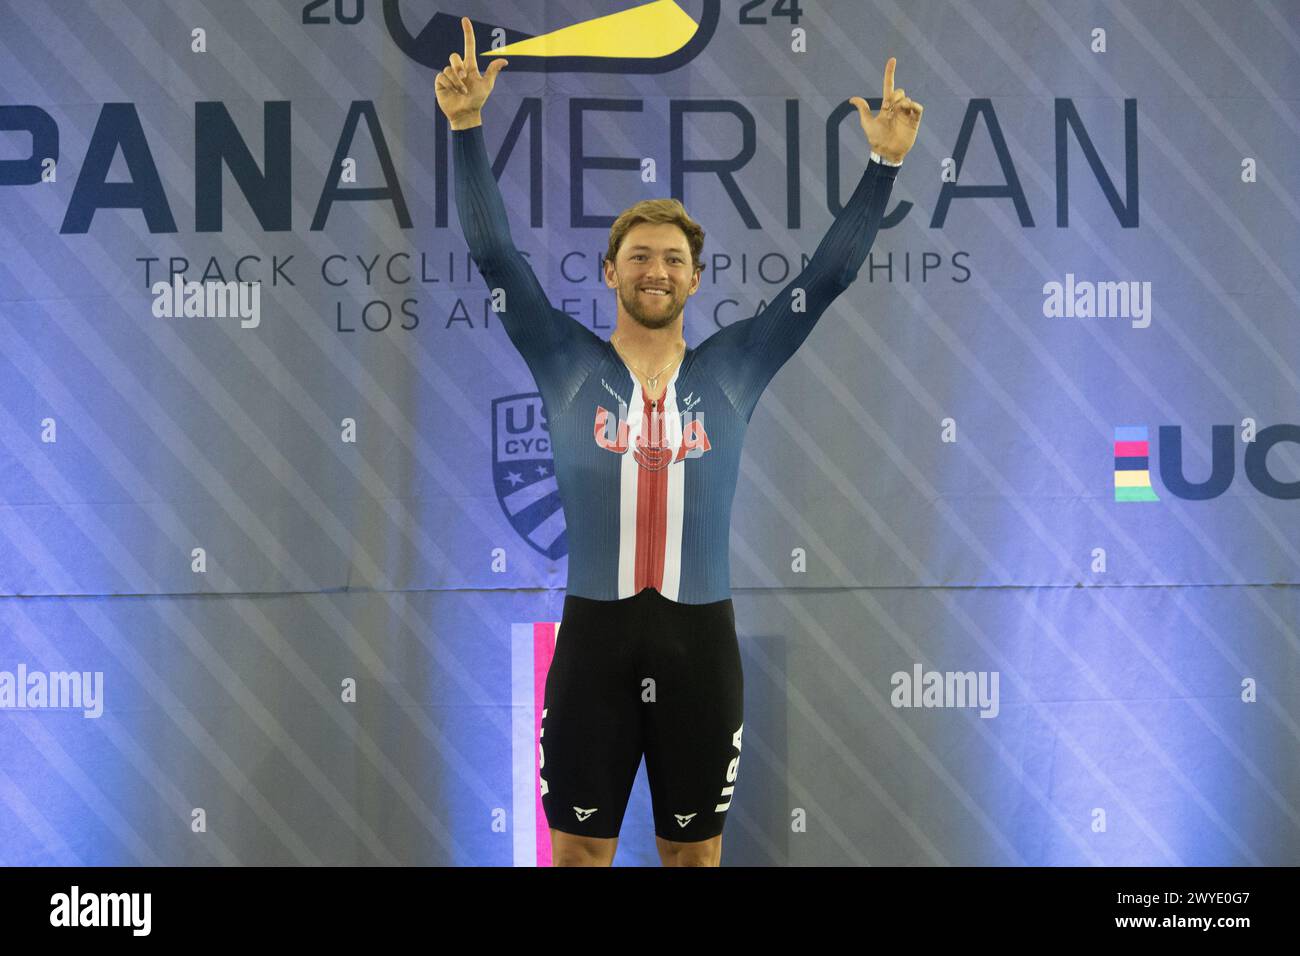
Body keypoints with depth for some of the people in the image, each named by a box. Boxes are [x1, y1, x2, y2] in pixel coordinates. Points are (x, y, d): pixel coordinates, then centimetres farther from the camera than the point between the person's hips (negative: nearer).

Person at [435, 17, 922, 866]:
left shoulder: (733, 369, 6)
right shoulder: (568, 364, 3)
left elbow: (831, 273, 5)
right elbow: (495, 253, -2)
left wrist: (885, 162, -1)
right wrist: (468, 127, -11)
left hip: (701, 638, 1)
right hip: (594, 636, -1)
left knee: (695, 852, 11)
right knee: (579, 850, 7)